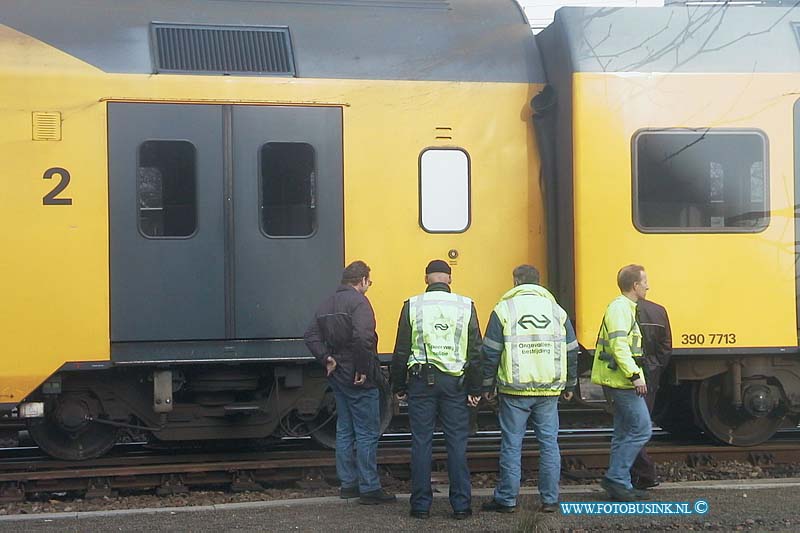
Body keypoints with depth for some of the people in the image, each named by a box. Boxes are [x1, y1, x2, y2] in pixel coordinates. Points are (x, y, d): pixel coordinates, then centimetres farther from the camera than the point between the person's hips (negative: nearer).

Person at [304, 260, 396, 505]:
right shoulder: (358, 302, -14)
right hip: (359, 380, -8)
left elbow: (311, 337, 8)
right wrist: (363, 368, -20)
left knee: (345, 431, 15)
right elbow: (362, 337, -28)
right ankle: (369, 489, 0)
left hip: (338, 376, 8)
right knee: (367, 433, -2)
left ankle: (348, 484, 21)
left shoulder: (328, 304, 11)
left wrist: (326, 359, 3)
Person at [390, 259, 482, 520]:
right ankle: (461, 505, 6)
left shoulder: (413, 306, 0)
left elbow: (401, 351, 1)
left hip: (421, 381, -1)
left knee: (421, 443, 5)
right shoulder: (465, 306, 2)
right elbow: (475, 352, 2)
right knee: (457, 444, 5)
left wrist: (398, 387, 10)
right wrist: (475, 389, 7)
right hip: (455, 382, 1)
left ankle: (421, 505, 7)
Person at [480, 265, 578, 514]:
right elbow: (571, 352, 11)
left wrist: (488, 386, 7)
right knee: (549, 444, 8)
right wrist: (569, 385, 21)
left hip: (514, 390, -2)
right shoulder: (556, 310, 8)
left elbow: (490, 353, -2)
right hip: (549, 390, 2)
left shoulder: (504, 309, -1)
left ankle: (506, 500, 9)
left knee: (511, 445, 4)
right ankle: (550, 500, 9)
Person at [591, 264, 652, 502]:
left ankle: (620, 484, 14)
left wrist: (635, 375, 26)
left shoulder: (625, 308, 20)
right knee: (641, 429, -9)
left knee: (623, 433, 11)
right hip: (622, 382, -11)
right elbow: (619, 345, -23)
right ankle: (615, 477, -7)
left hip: (619, 382, 11)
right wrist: (635, 375, -26)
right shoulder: (620, 308, -13)